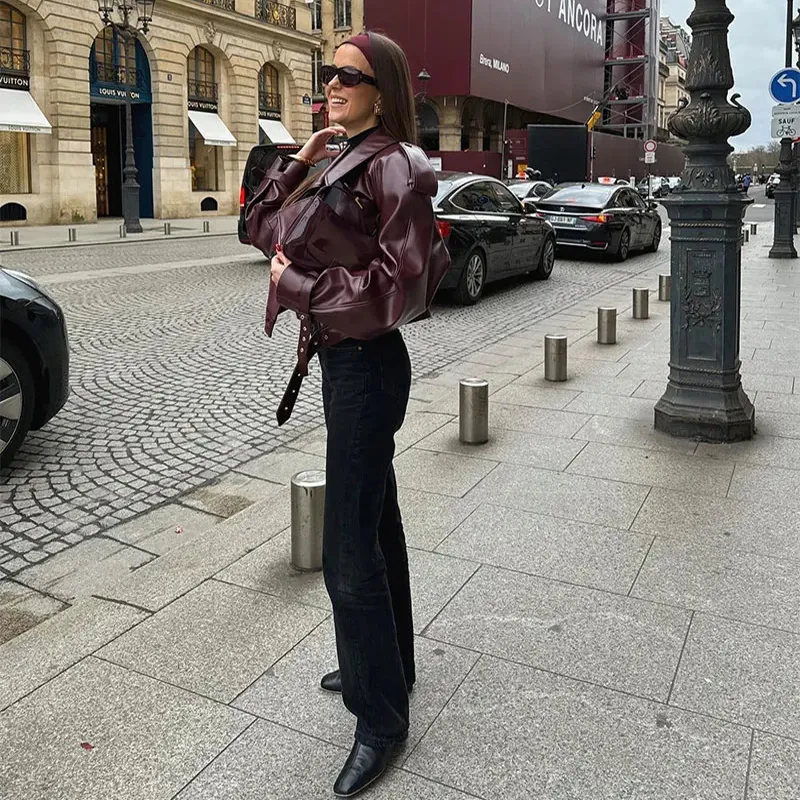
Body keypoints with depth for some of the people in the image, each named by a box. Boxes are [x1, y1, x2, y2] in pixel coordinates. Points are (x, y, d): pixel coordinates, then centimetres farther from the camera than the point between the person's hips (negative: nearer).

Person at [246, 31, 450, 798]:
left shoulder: (394, 168, -15)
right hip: (342, 360, 10)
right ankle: (388, 663, 38)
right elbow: (264, 227, 17)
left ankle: (381, 718, 14)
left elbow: (401, 287, -23)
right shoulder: (343, 165, 13)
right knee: (373, 522, 19)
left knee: (348, 549, -4)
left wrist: (296, 287, -15)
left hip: (367, 367, -10)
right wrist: (297, 160, 4)